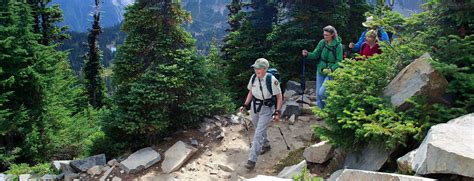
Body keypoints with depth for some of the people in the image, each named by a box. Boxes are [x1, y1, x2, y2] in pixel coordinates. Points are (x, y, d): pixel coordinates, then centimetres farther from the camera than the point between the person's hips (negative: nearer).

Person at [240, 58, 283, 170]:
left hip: (266, 109, -6)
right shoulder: (253, 78, -7)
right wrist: (245, 105, 5)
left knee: (258, 134, -9)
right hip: (254, 107, 6)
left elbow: (279, 97, -13)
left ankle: (252, 159, -4)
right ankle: (266, 145, 50)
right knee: (260, 130, 23)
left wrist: (277, 112, -18)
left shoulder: (272, 80, -22)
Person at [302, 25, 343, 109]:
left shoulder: (338, 45, -12)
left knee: (322, 93, -15)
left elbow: (339, 61, -12)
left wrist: (331, 69, -26)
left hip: (331, 72, -5)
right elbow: (315, 54, 0)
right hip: (320, 70, 5)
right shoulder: (322, 42, 0)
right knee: (318, 93, 8)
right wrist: (307, 54, -20)